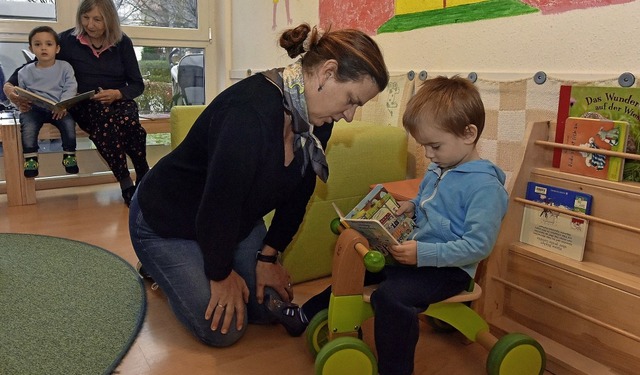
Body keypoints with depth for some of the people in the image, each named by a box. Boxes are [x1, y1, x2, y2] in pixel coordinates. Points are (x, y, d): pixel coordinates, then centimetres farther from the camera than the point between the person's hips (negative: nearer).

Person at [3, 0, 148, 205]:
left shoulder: (122, 42, 5)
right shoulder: (67, 40, 2)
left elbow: (137, 84, 5)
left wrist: (117, 93, -15)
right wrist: (10, 86, -11)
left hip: (119, 100, 1)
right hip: (85, 104, -1)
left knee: (127, 121, -37)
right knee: (106, 120, -38)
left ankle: (143, 176, -20)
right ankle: (126, 184, -29)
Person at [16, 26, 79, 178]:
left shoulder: (65, 67, 6)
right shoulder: (25, 72, 11)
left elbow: (71, 88, -4)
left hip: (59, 109, -1)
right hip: (34, 108, 1)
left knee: (69, 123, -30)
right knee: (27, 125, -28)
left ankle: (69, 155, -12)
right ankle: (30, 159, -19)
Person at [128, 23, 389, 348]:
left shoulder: (317, 120, -11)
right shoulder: (250, 111, -38)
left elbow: (298, 193, -1)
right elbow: (218, 205, -31)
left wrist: (268, 256, 1)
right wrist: (221, 275, -16)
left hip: (236, 221, 7)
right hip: (165, 223, -7)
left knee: (270, 309, 4)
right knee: (223, 330, -7)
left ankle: (199, 264, 27)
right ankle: (162, 269, 18)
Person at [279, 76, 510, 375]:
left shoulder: (485, 186, -21)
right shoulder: (438, 169, 6)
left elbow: (479, 246, -25)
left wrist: (424, 254, -29)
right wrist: (412, 206, 3)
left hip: (447, 268, -9)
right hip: (415, 251, 9)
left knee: (390, 296, -32)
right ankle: (307, 315, 32)